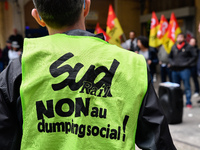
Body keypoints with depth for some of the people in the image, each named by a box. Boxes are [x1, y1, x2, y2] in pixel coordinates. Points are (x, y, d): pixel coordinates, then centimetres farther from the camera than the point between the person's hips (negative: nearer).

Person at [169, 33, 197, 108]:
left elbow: (194, 56, -3)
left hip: (184, 69, -5)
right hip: (175, 70, 5)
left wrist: (187, 63, -12)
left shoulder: (188, 47, 0)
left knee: (187, 86, -5)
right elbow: (170, 57, 23)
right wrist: (172, 63, 5)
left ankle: (188, 103, 0)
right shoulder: (174, 47, 14)